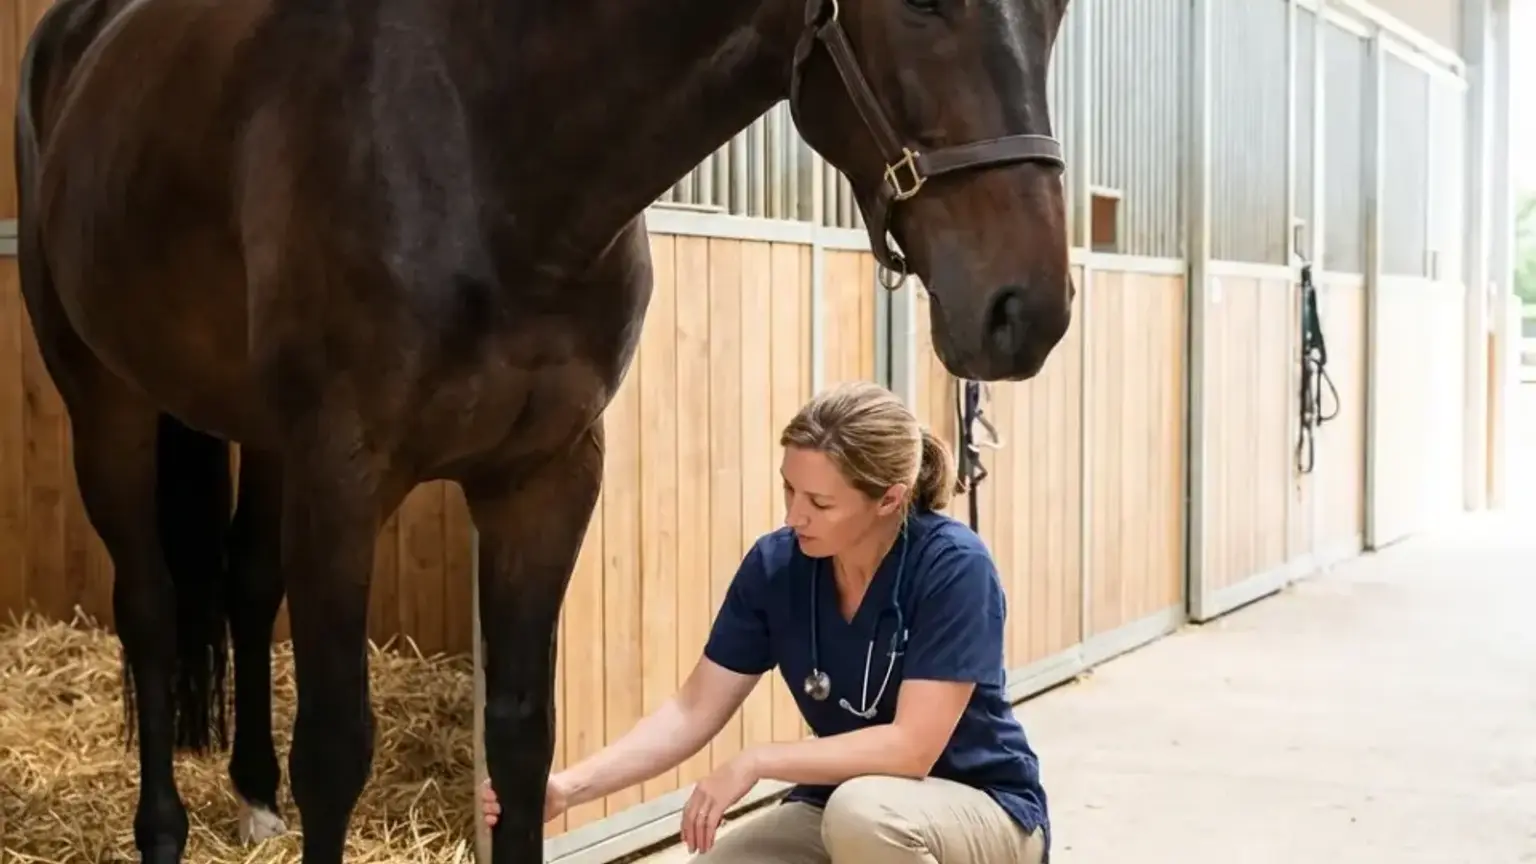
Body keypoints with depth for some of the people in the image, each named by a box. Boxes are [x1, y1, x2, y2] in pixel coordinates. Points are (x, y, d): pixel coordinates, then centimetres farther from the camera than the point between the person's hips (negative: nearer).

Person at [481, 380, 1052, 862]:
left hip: (983, 809, -5)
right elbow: (693, 710, -6)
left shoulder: (952, 566, -25)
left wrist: (755, 762, -28)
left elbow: (912, 746, -28)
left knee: (862, 811, -37)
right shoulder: (775, 565, -9)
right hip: (843, 807, 5)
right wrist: (569, 787, -18)